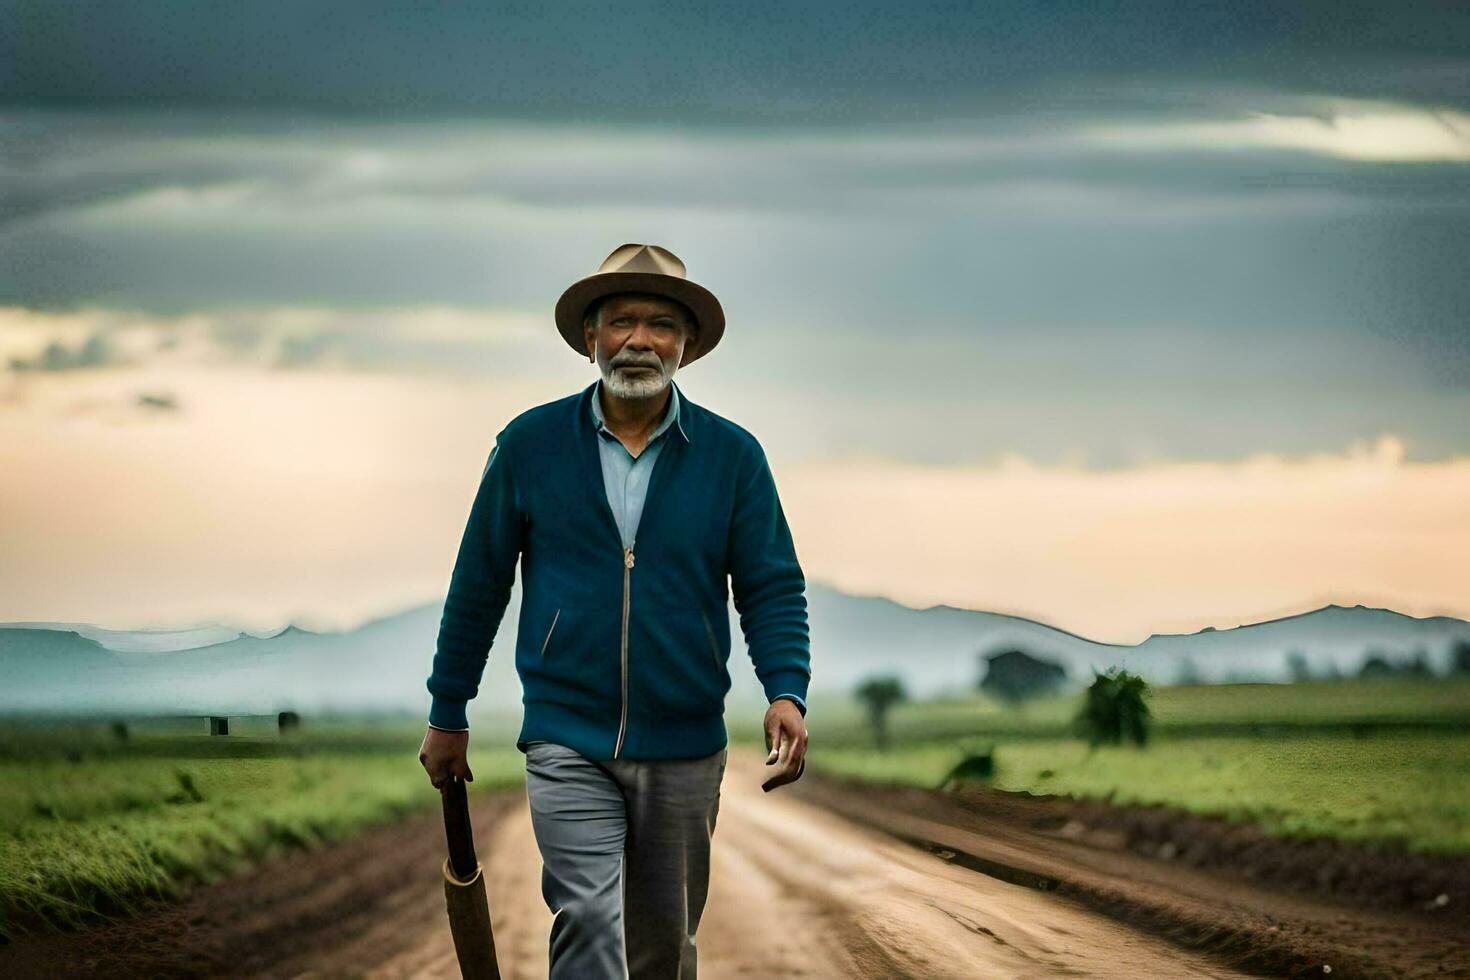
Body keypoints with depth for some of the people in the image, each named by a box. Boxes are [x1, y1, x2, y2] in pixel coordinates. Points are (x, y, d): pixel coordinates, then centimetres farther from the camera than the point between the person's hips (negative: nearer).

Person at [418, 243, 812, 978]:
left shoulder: (732, 456, 0)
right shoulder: (530, 445, -1)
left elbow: (772, 587, -1)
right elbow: (478, 585, 5)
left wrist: (786, 692, -18)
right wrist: (446, 715, 8)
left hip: (684, 747, 2)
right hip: (568, 740, -2)